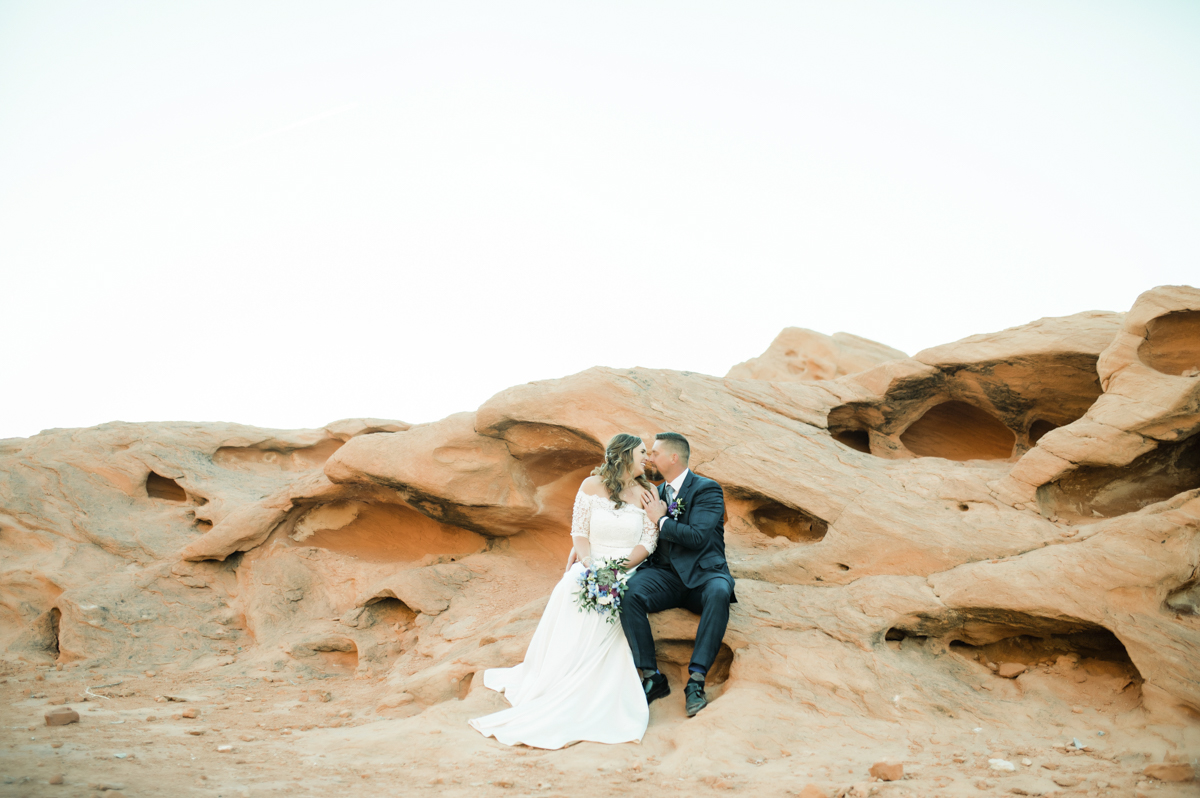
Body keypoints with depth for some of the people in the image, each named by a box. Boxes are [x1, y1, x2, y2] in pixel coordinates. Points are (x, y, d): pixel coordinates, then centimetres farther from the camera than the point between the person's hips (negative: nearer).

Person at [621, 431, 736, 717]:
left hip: (703, 574, -4)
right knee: (629, 593, -28)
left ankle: (696, 680, -37)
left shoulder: (707, 490, -2)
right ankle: (652, 677, -21)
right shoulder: (658, 492, 18)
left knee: (719, 593, -39)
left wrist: (661, 520, -8)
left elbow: (697, 536, -17)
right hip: (666, 575, 4)